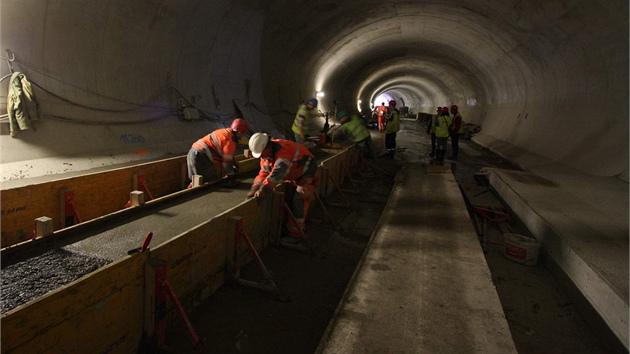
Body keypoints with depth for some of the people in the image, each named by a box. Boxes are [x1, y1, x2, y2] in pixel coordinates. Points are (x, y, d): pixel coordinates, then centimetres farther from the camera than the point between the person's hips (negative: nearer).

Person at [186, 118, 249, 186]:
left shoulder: (224, 131, 17)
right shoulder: (230, 141, -13)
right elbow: (227, 161, -9)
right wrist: (231, 175, 7)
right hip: (201, 156, -10)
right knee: (210, 181, -4)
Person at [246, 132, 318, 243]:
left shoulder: (283, 149, -39)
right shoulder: (266, 153, -10)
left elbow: (277, 172, -49)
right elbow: (264, 172, -10)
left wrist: (264, 189, -56)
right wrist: (255, 189, -23)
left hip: (306, 174, -9)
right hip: (293, 175, 9)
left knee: (298, 201, -14)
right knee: (288, 200, 12)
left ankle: (296, 234, -5)